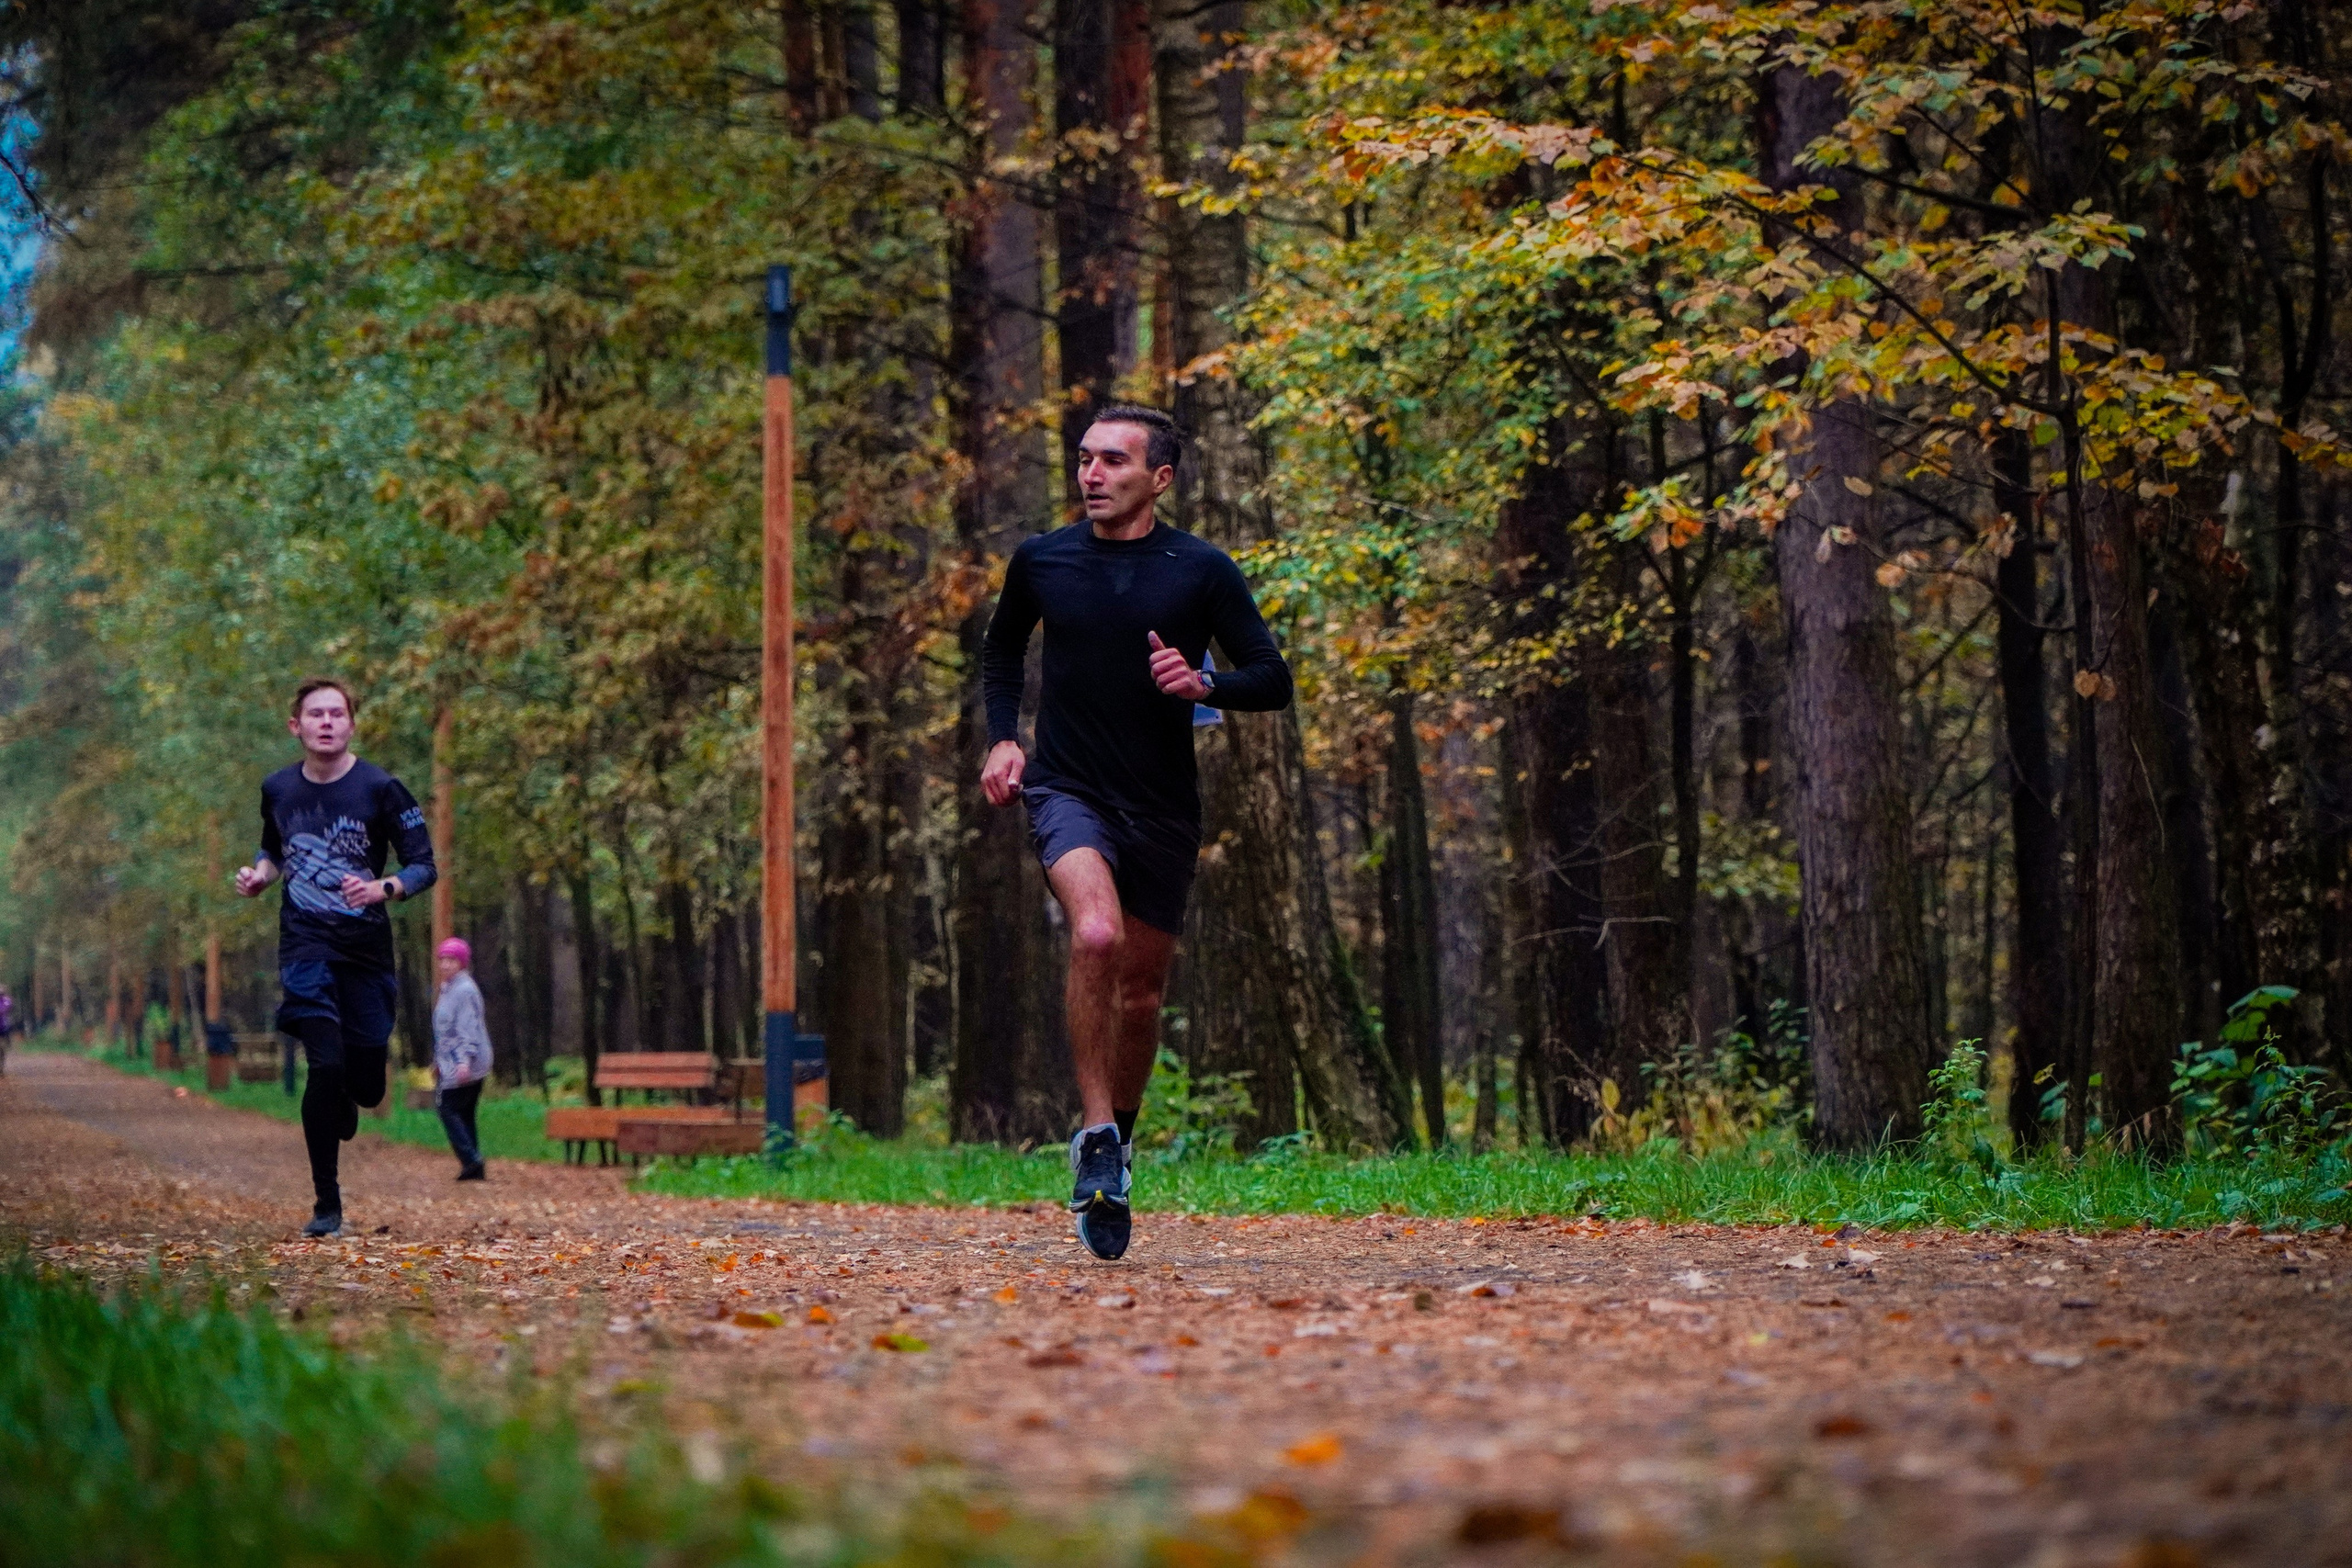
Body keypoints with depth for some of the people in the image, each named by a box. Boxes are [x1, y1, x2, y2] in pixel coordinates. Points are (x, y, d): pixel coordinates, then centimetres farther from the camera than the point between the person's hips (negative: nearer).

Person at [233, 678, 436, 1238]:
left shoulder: (380, 789, -6)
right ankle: (326, 1207, -7)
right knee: (325, 1066, -17)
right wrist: (259, 874, 0)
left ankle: (341, 1100, 43)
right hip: (305, 942, 0)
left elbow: (423, 866, -4)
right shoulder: (278, 789, 4)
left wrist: (384, 889, -23)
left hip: (366, 945, 0)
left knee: (367, 1087, 2)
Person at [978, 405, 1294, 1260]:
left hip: (1163, 807, 1)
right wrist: (1001, 738, 5)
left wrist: (1204, 684, -19)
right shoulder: (1041, 562, 1)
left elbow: (1273, 679, 1)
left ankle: (1116, 1151, 32)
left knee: (1141, 985, 10)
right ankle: (1096, 1134, -20)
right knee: (1096, 932, -29)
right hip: (1067, 793, -1)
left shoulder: (1203, 572, -3)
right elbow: (1002, 650, 19)